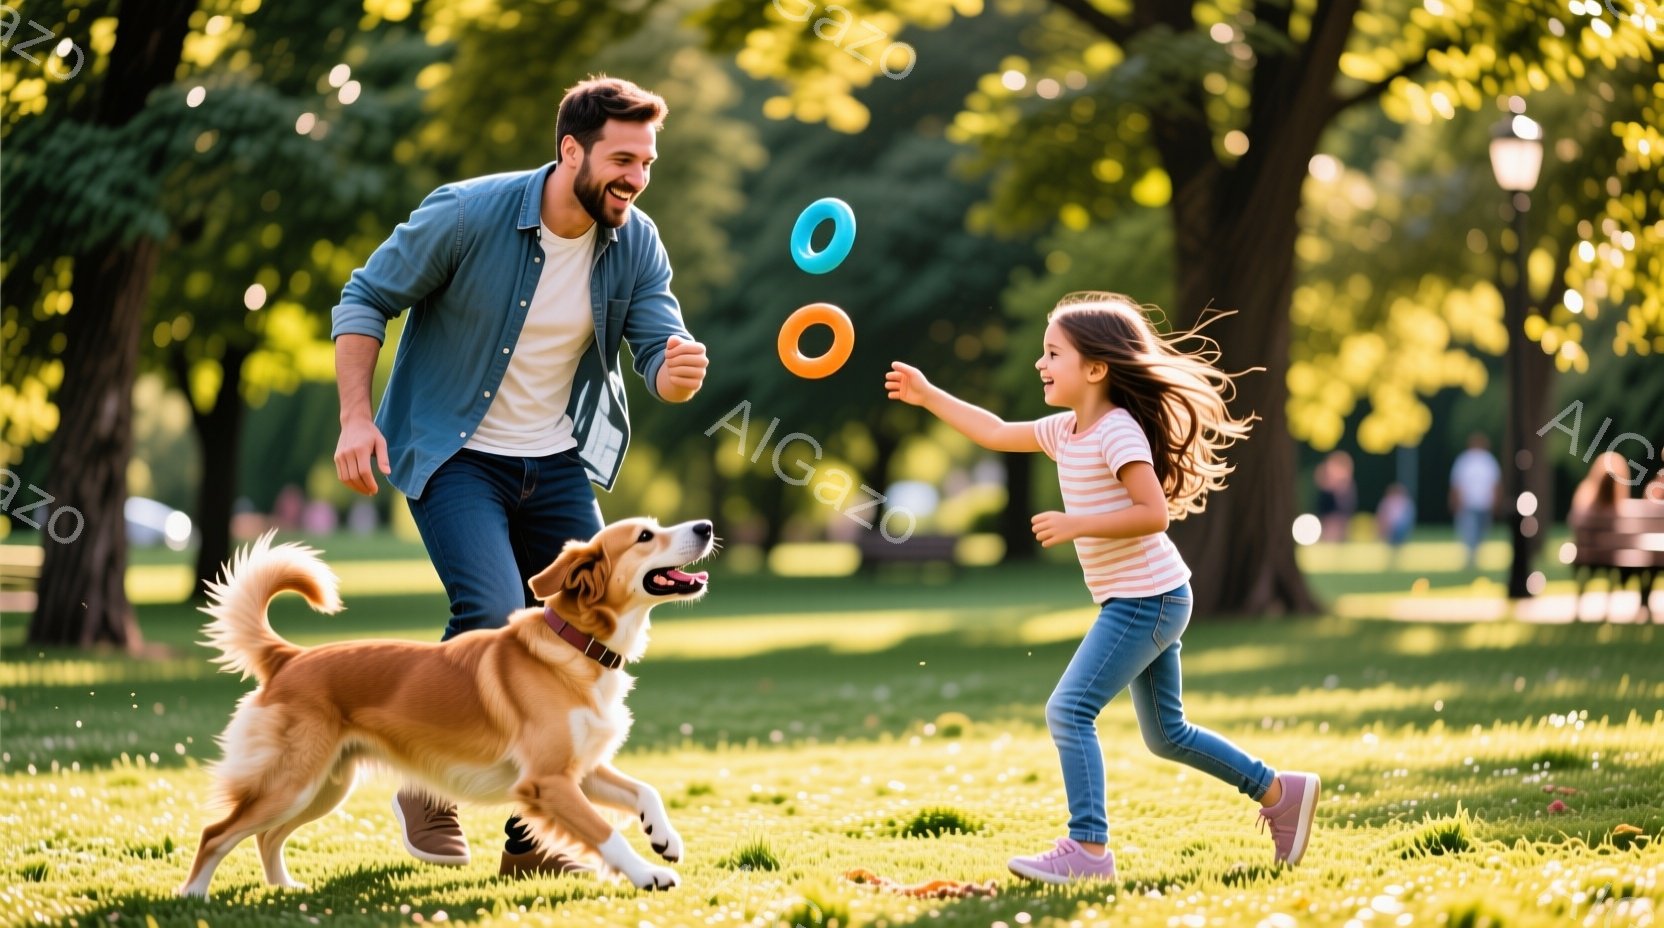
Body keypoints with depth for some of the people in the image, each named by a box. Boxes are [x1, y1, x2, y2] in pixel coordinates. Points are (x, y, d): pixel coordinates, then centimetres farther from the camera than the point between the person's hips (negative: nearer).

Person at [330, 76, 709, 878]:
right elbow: (365, 300, -10)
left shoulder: (636, 246, -6)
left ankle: (535, 838, 18)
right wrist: (356, 417, -21)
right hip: (453, 453, -5)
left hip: (557, 465, 5)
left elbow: (660, 356, -9)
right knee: (494, 616, -23)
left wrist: (679, 372, -34)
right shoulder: (468, 214, -18)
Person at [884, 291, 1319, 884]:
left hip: (1147, 599, -10)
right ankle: (1279, 792, 27)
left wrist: (1076, 525, -24)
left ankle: (1088, 849, -20)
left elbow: (1153, 513, -24)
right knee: (1166, 735, 18)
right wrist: (928, 396, 20)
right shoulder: (1067, 431, 10)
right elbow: (997, 434, 22)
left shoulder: (1118, 432, -17)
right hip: (1141, 603, 10)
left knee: (1069, 710, -17)